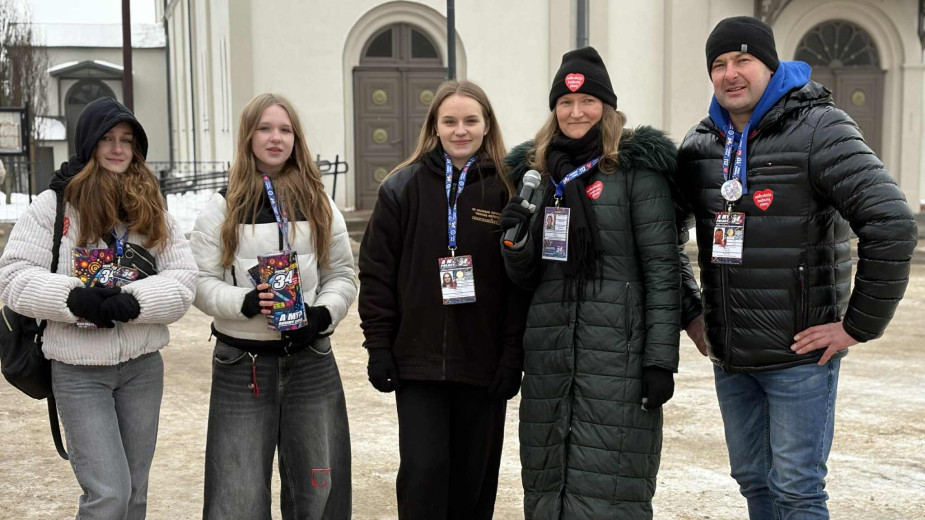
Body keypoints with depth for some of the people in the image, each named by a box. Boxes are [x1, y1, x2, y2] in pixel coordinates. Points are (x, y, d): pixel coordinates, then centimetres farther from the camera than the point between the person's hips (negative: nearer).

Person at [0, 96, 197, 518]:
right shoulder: (53, 205, -3)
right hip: (79, 371, -3)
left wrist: (134, 301, -19)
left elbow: (184, 277, -2)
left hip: (144, 367, 4)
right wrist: (72, 298, -23)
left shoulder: (152, 208, 7)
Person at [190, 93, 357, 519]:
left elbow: (342, 275, 8)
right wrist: (245, 303, -20)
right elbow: (201, 282, -2)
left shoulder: (319, 204, 9)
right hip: (241, 365, -2)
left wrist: (323, 314, -11)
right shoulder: (221, 208, 2)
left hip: (311, 360, 2)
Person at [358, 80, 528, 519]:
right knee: (423, 470, -2)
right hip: (417, 360, 0)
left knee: (474, 472, 11)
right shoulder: (403, 187, 1)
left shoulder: (506, 190, 0)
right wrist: (378, 346, -4)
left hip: (483, 361, 1)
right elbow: (376, 271, 1)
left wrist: (513, 354, -6)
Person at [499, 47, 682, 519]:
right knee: (548, 482, 11)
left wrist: (660, 358, -12)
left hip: (617, 351, -5)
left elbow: (662, 267, -6)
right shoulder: (538, 169, 14)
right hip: (550, 350, 5)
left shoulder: (636, 166, -2)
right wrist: (517, 239, -5)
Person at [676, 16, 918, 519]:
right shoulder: (700, 144, 7)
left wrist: (859, 325, -16)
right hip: (728, 356, 6)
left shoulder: (819, 129, -10)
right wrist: (688, 311, 12)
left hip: (800, 354, -5)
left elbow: (892, 224, -18)